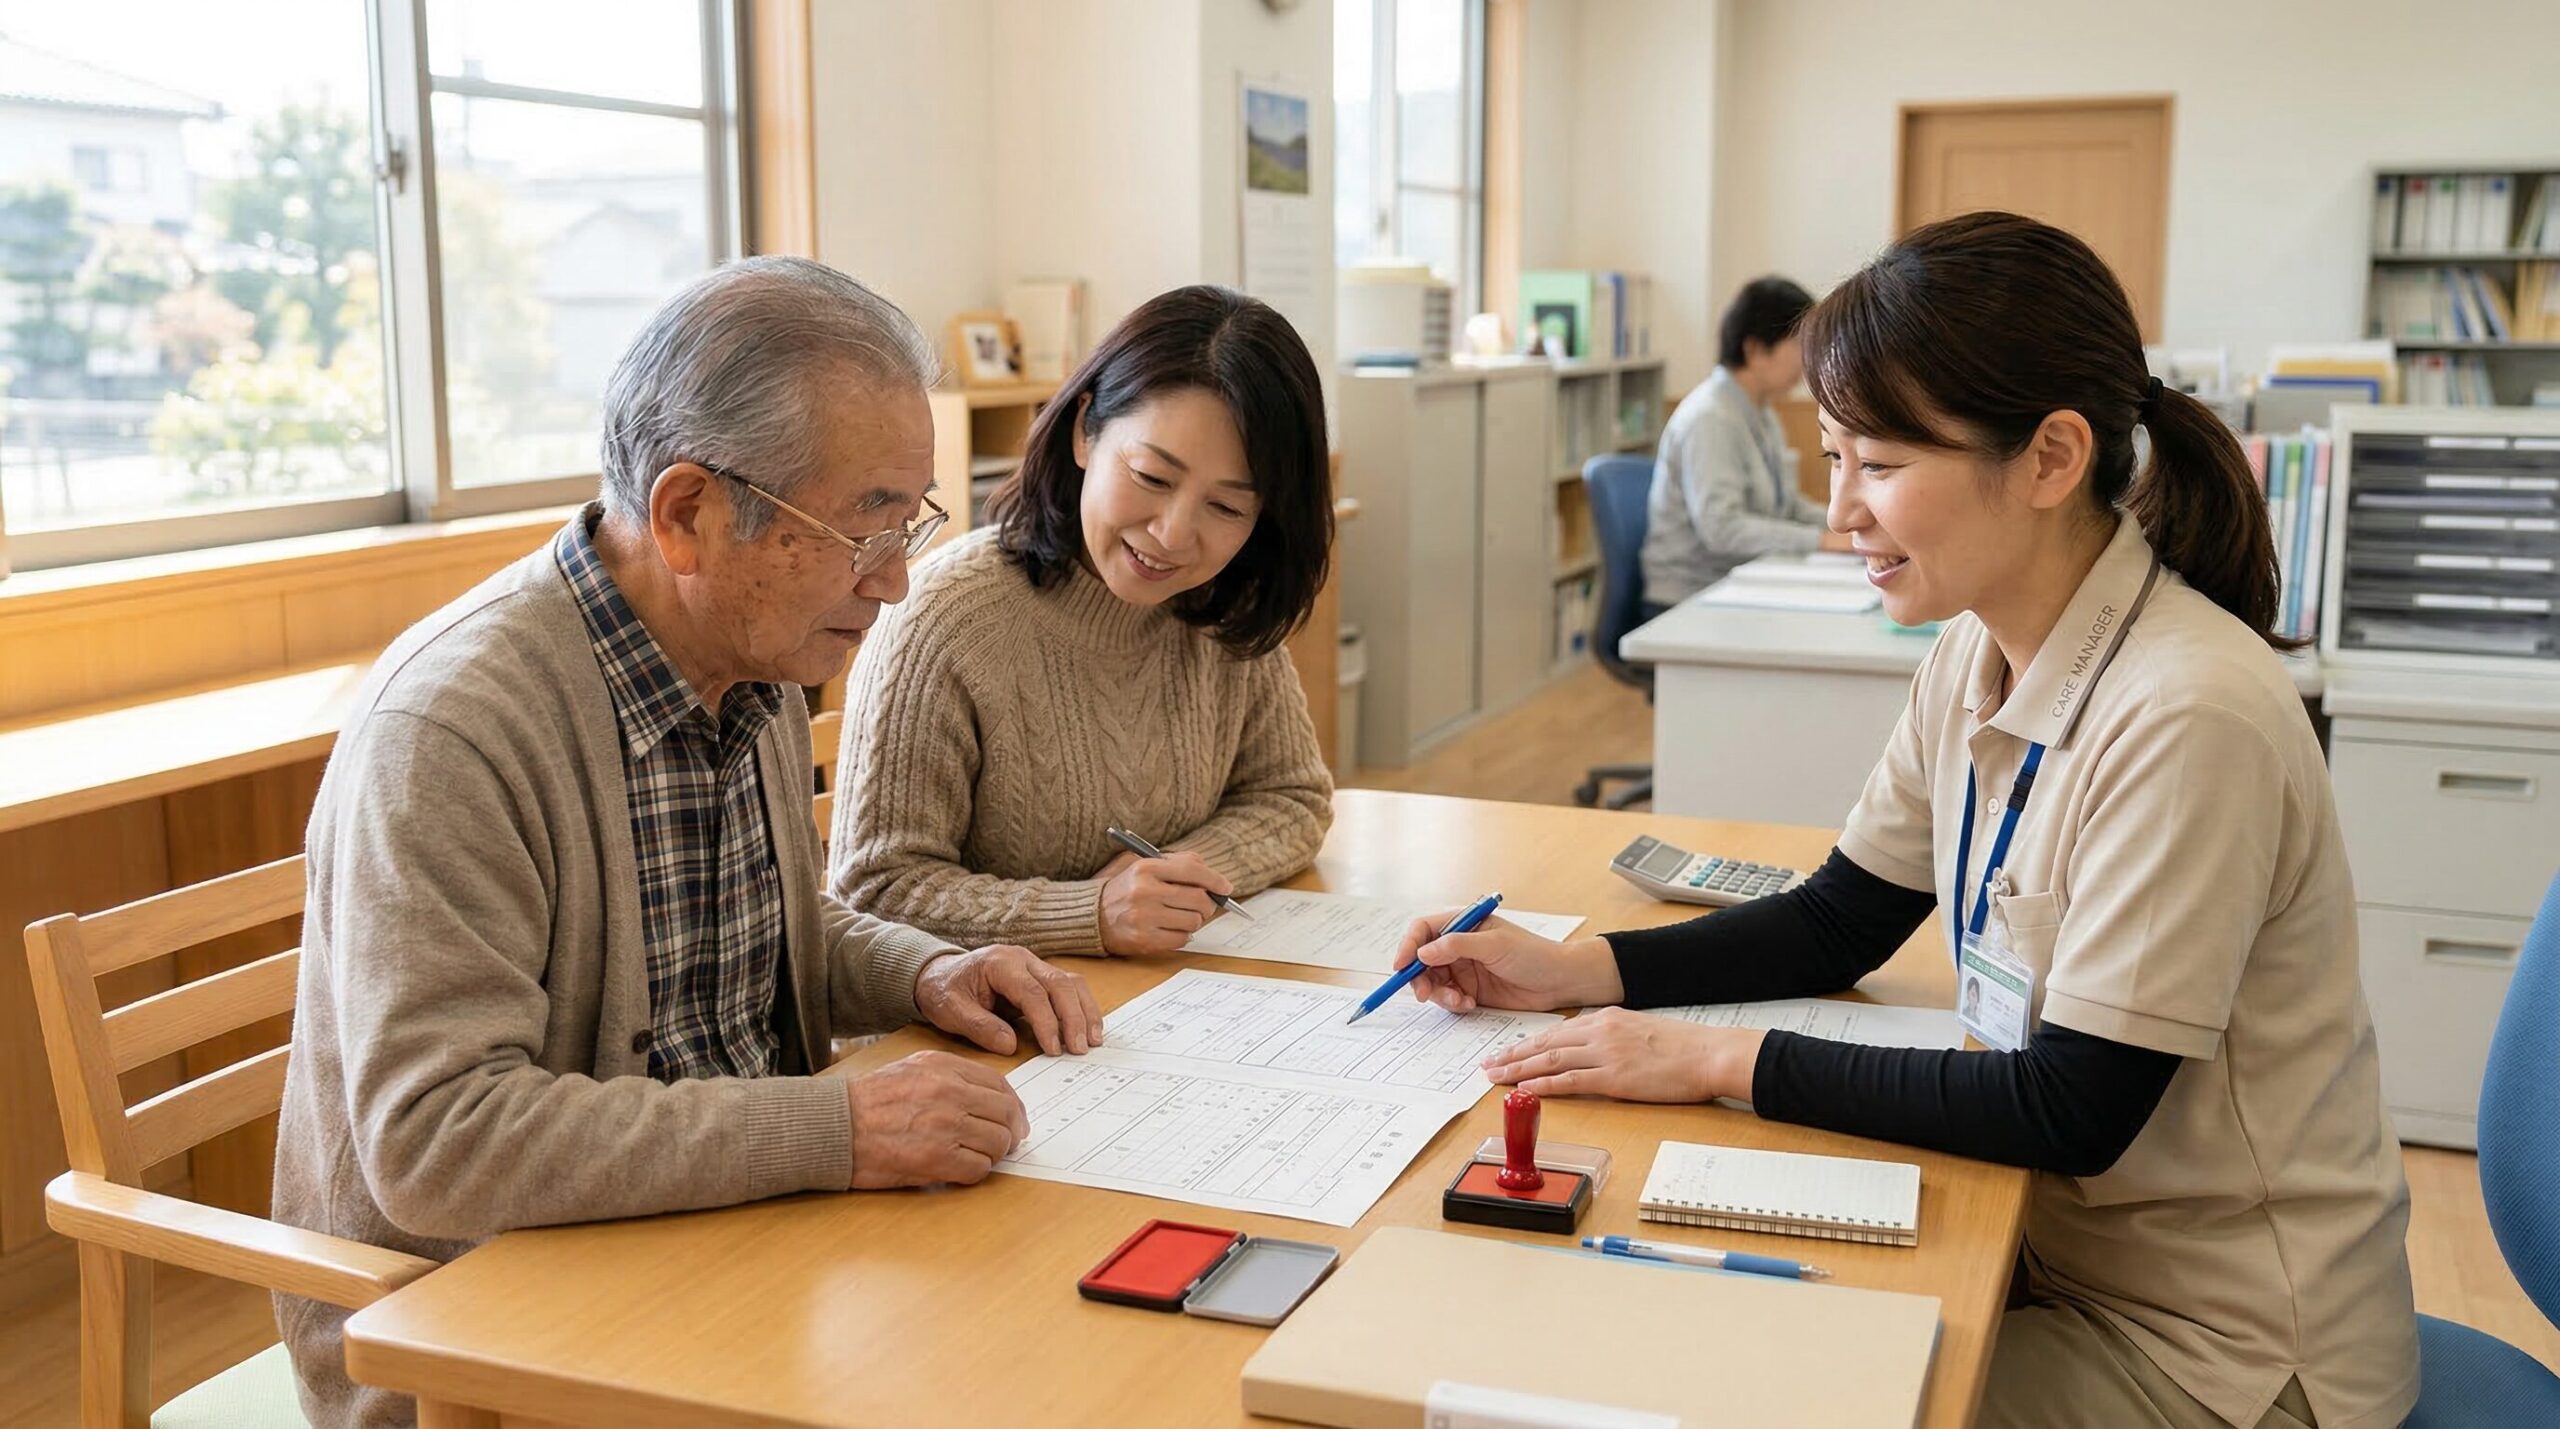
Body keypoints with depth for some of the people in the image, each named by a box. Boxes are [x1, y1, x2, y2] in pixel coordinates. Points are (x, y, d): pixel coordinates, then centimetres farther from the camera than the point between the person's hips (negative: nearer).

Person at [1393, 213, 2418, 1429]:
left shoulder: (2185, 715, -28)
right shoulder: (1980, 656, -2)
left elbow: (2074, 1111, -24)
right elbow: (1839, 924, 7)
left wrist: (1721, 1061, -22)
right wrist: (1571, 970, -5)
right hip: (2069, 1244, 7)